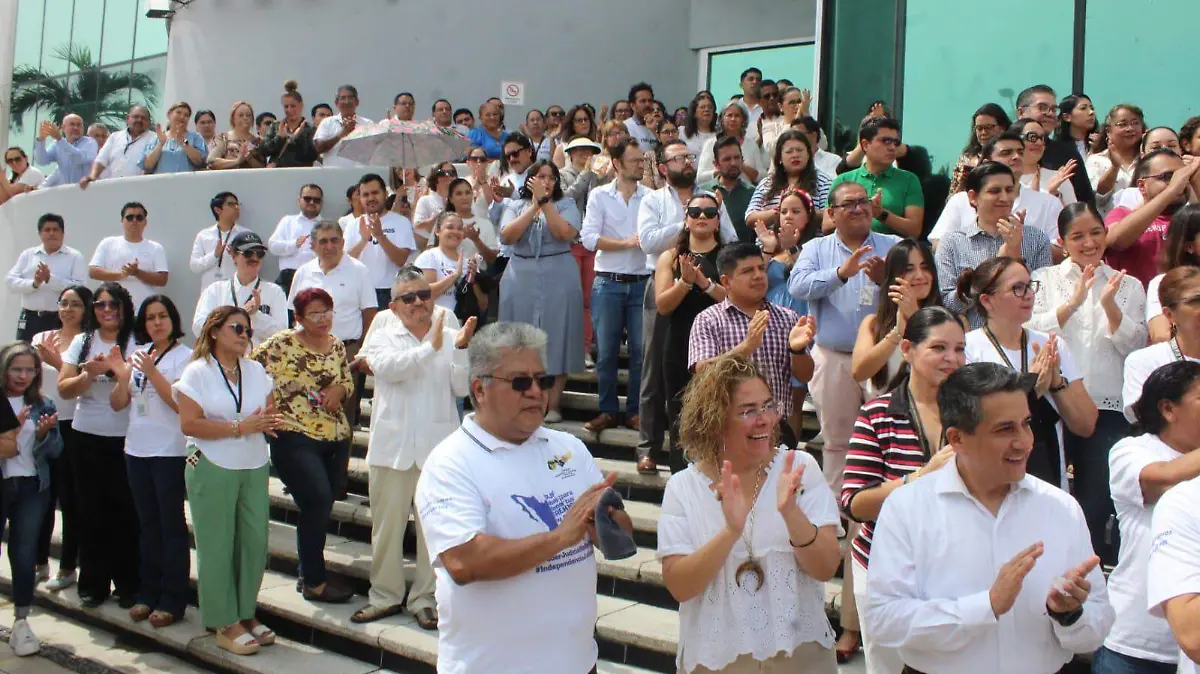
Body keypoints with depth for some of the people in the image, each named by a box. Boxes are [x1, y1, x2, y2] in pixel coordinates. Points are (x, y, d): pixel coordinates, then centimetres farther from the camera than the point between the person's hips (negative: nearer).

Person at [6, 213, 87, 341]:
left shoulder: (75, 256, 2)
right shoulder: (27, 254, 13)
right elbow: (10, 280, 5)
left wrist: (50, 279, -18)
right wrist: (33, 284, -14)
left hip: (61, 320, -3)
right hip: (30, 318, 3)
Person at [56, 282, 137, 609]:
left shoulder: (135, 343, -1)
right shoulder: (82, 342, 8)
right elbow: (64, 389, 2)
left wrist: (117, 367, -24)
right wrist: (90, 374, -15)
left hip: (125, 439, -3)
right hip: (88, 437, 3)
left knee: (125, 512, 0)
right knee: (91, 511, 8)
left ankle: (127, 585, 12)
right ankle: (93, 583, 19)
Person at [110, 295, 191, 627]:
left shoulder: (185, 356, -6)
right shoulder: (137, 356, 11)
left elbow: (181, 403, -16)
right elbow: (118, 404, 10)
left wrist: (151, 371, -20)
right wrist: (122, 376, -8)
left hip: (170, 452, -6)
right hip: (137, 450, 6)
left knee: (171, 524, -1)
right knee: (147, 524, 13)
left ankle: (173, 598, 6)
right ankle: (148, 591, 22)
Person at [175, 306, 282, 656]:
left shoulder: (256, 371, 12)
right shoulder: (197, 372, -4)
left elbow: (271, 414, 15)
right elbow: (189, 424, -13)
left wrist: (271, 421, -9)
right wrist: (239, 427, -17)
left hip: (254, 469, 5)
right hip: (212, 469, -5)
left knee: (255, 542, 1)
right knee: (217, 547, 0)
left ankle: (246, 613, 18)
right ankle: (225, 624, 10)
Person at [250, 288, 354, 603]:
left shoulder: (337, 346, 11)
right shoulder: (281, 344, -7)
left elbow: (348, 381, 19)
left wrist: (340, 389, -4)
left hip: (336, 438, 6)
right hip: (295, 437, -6)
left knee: (320, 508, 12)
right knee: (318, 502, -14)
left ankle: (309, 574, 27)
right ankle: (314, 581, -1)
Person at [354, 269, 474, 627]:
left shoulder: (450, 337, 4)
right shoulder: (382, 337, 5)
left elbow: (461, 388, -4)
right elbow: (388, 367, -18)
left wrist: (460, 348, -19)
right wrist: (430, 347, -28)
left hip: (437, 445, 0)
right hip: (393, 445, 0)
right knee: (387, 524, 9)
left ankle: (425, 598, 17)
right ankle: (385, 595, 23)